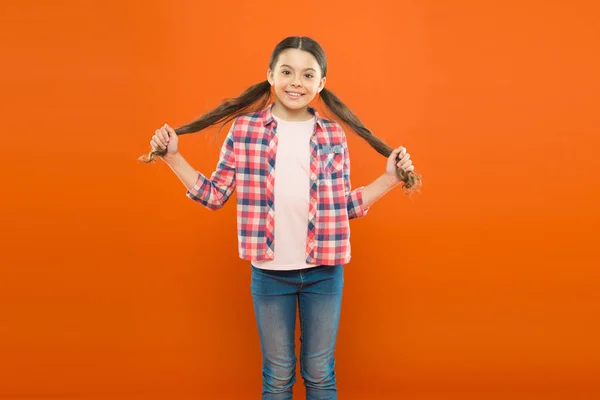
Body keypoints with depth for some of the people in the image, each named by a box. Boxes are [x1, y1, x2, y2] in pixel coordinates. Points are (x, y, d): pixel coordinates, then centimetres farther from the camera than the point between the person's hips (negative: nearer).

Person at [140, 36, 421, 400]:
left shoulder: (333, 136, 1)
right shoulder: (244, 128, -2)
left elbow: (345, 206, 5)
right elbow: (215, 196, 1)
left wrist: (391, 178, -2)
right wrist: (172, 157, -5)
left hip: (324, 271, 1)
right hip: (269, 272, 0)